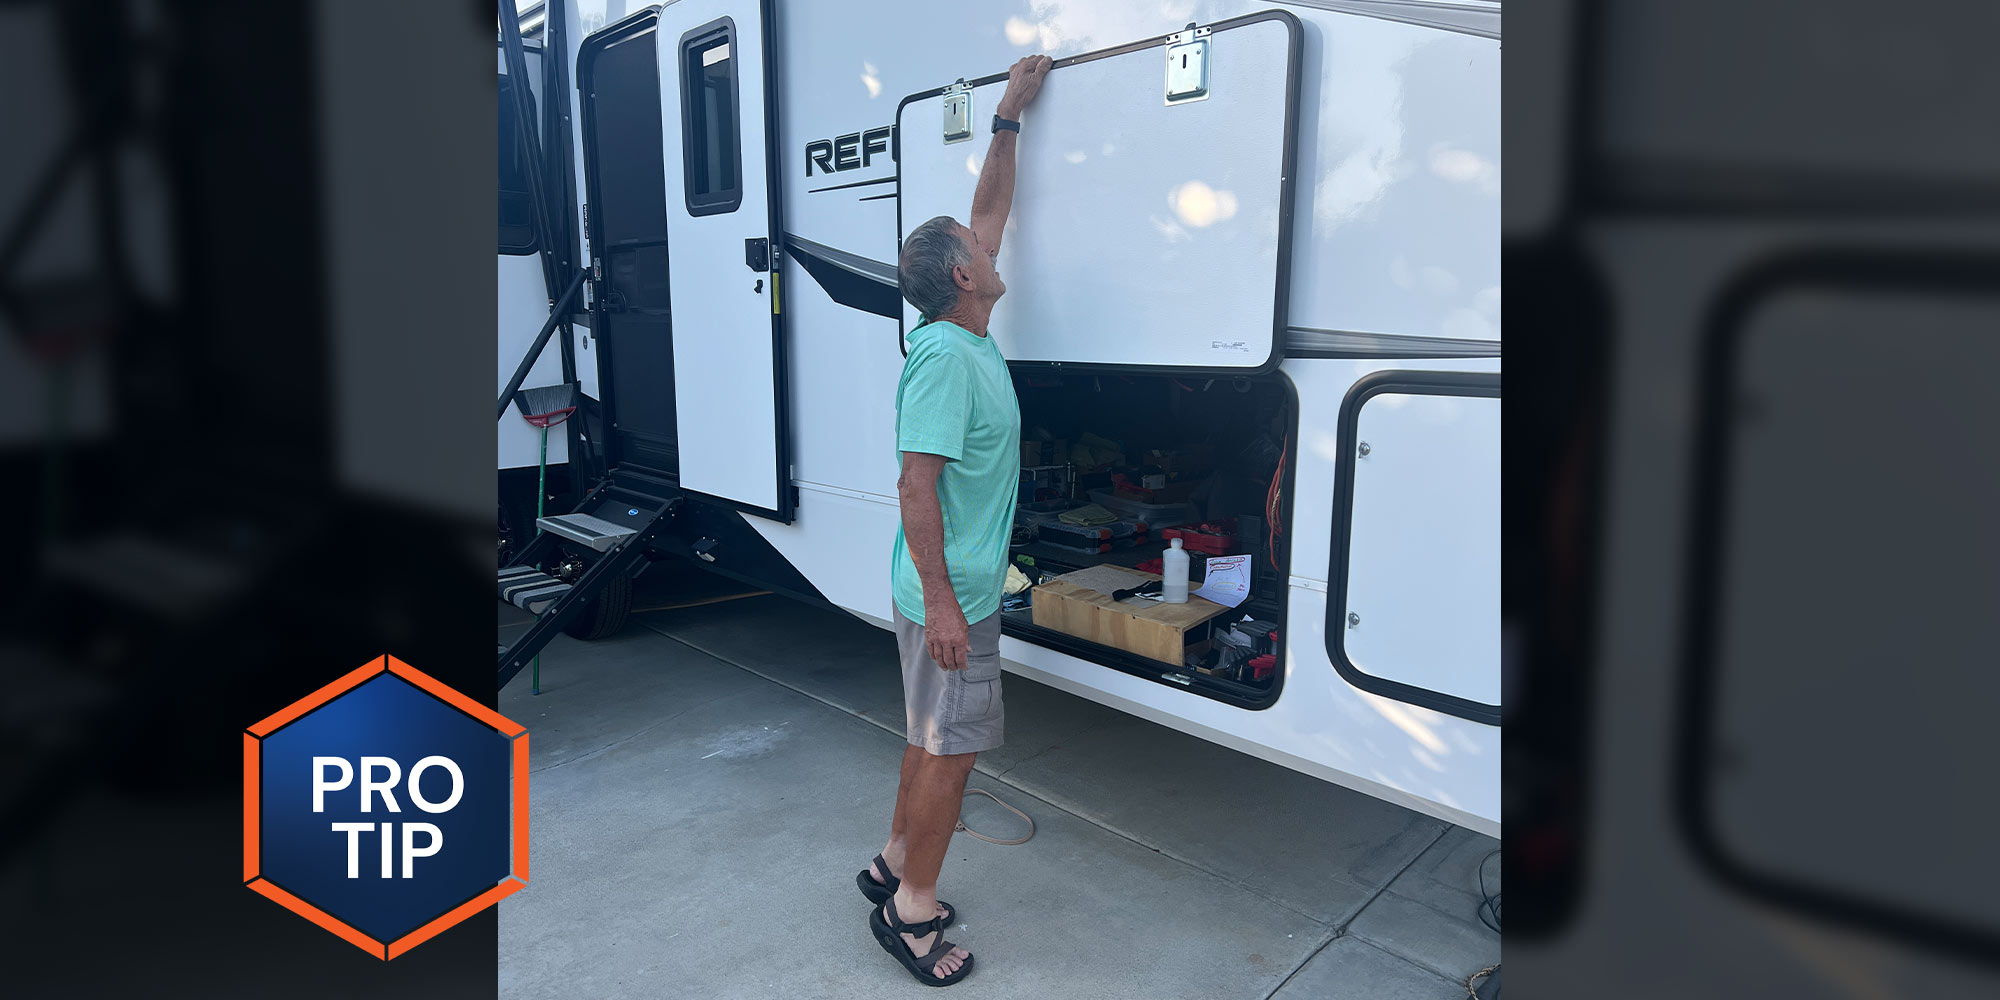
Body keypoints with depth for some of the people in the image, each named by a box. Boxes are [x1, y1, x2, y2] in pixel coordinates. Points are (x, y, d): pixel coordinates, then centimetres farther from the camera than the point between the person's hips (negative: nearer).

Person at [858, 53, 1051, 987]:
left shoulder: (966, 338, 7)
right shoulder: (945, 355, -21)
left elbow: (989, 210, 19)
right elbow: (917, 481, -24)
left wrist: (1010, 116, 22)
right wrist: (940, 599, -25)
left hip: (960, 589, 10)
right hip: (950, 593, -10)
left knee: (934, 737, 20)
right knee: (949, 749, 2)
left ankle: (895, 867, 36)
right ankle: (912, 910, 17)